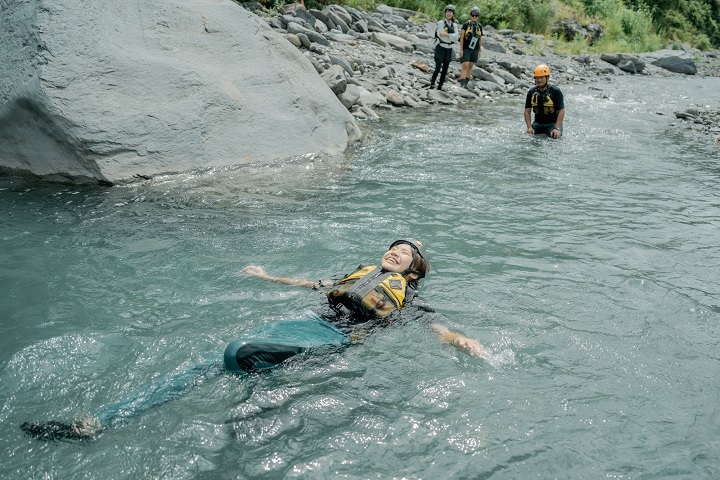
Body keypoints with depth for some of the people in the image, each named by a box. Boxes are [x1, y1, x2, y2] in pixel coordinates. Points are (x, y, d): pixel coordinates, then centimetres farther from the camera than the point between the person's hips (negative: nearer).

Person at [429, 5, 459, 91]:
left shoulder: (454, 25, 7)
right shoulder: (441, 23, -7)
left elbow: (456, 38, -9)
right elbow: (441, 36, -18)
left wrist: (446, 34, -20)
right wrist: (452, 36, -16)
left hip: (449, 50, 5)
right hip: (440, 48, -5)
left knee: (445, 70, 6)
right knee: (438, 68, -12)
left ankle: (440, 87, 15)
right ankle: (432, 84, 5)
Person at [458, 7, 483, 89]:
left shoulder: (479, 26, 5)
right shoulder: (466, 24, -6)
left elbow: (480, 39, 10)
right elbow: (461, 37, -7)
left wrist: (479, 50, 8)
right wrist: (461, 49, -13)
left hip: (475, 49, 4)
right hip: (466, 49, -4)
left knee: (470, 67, 8)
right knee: (465, 66, -14)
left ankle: (466, 84, 17)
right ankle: (461, 84, -16)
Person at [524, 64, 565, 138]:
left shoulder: (556, 91, -8)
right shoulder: (531, 92, 3)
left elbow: (561, 111, -11)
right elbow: (527, 111, 4)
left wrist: (557, 128, -22)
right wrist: (529, 127, -10)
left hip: (553, 123, -2)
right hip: (538, 123, 3)